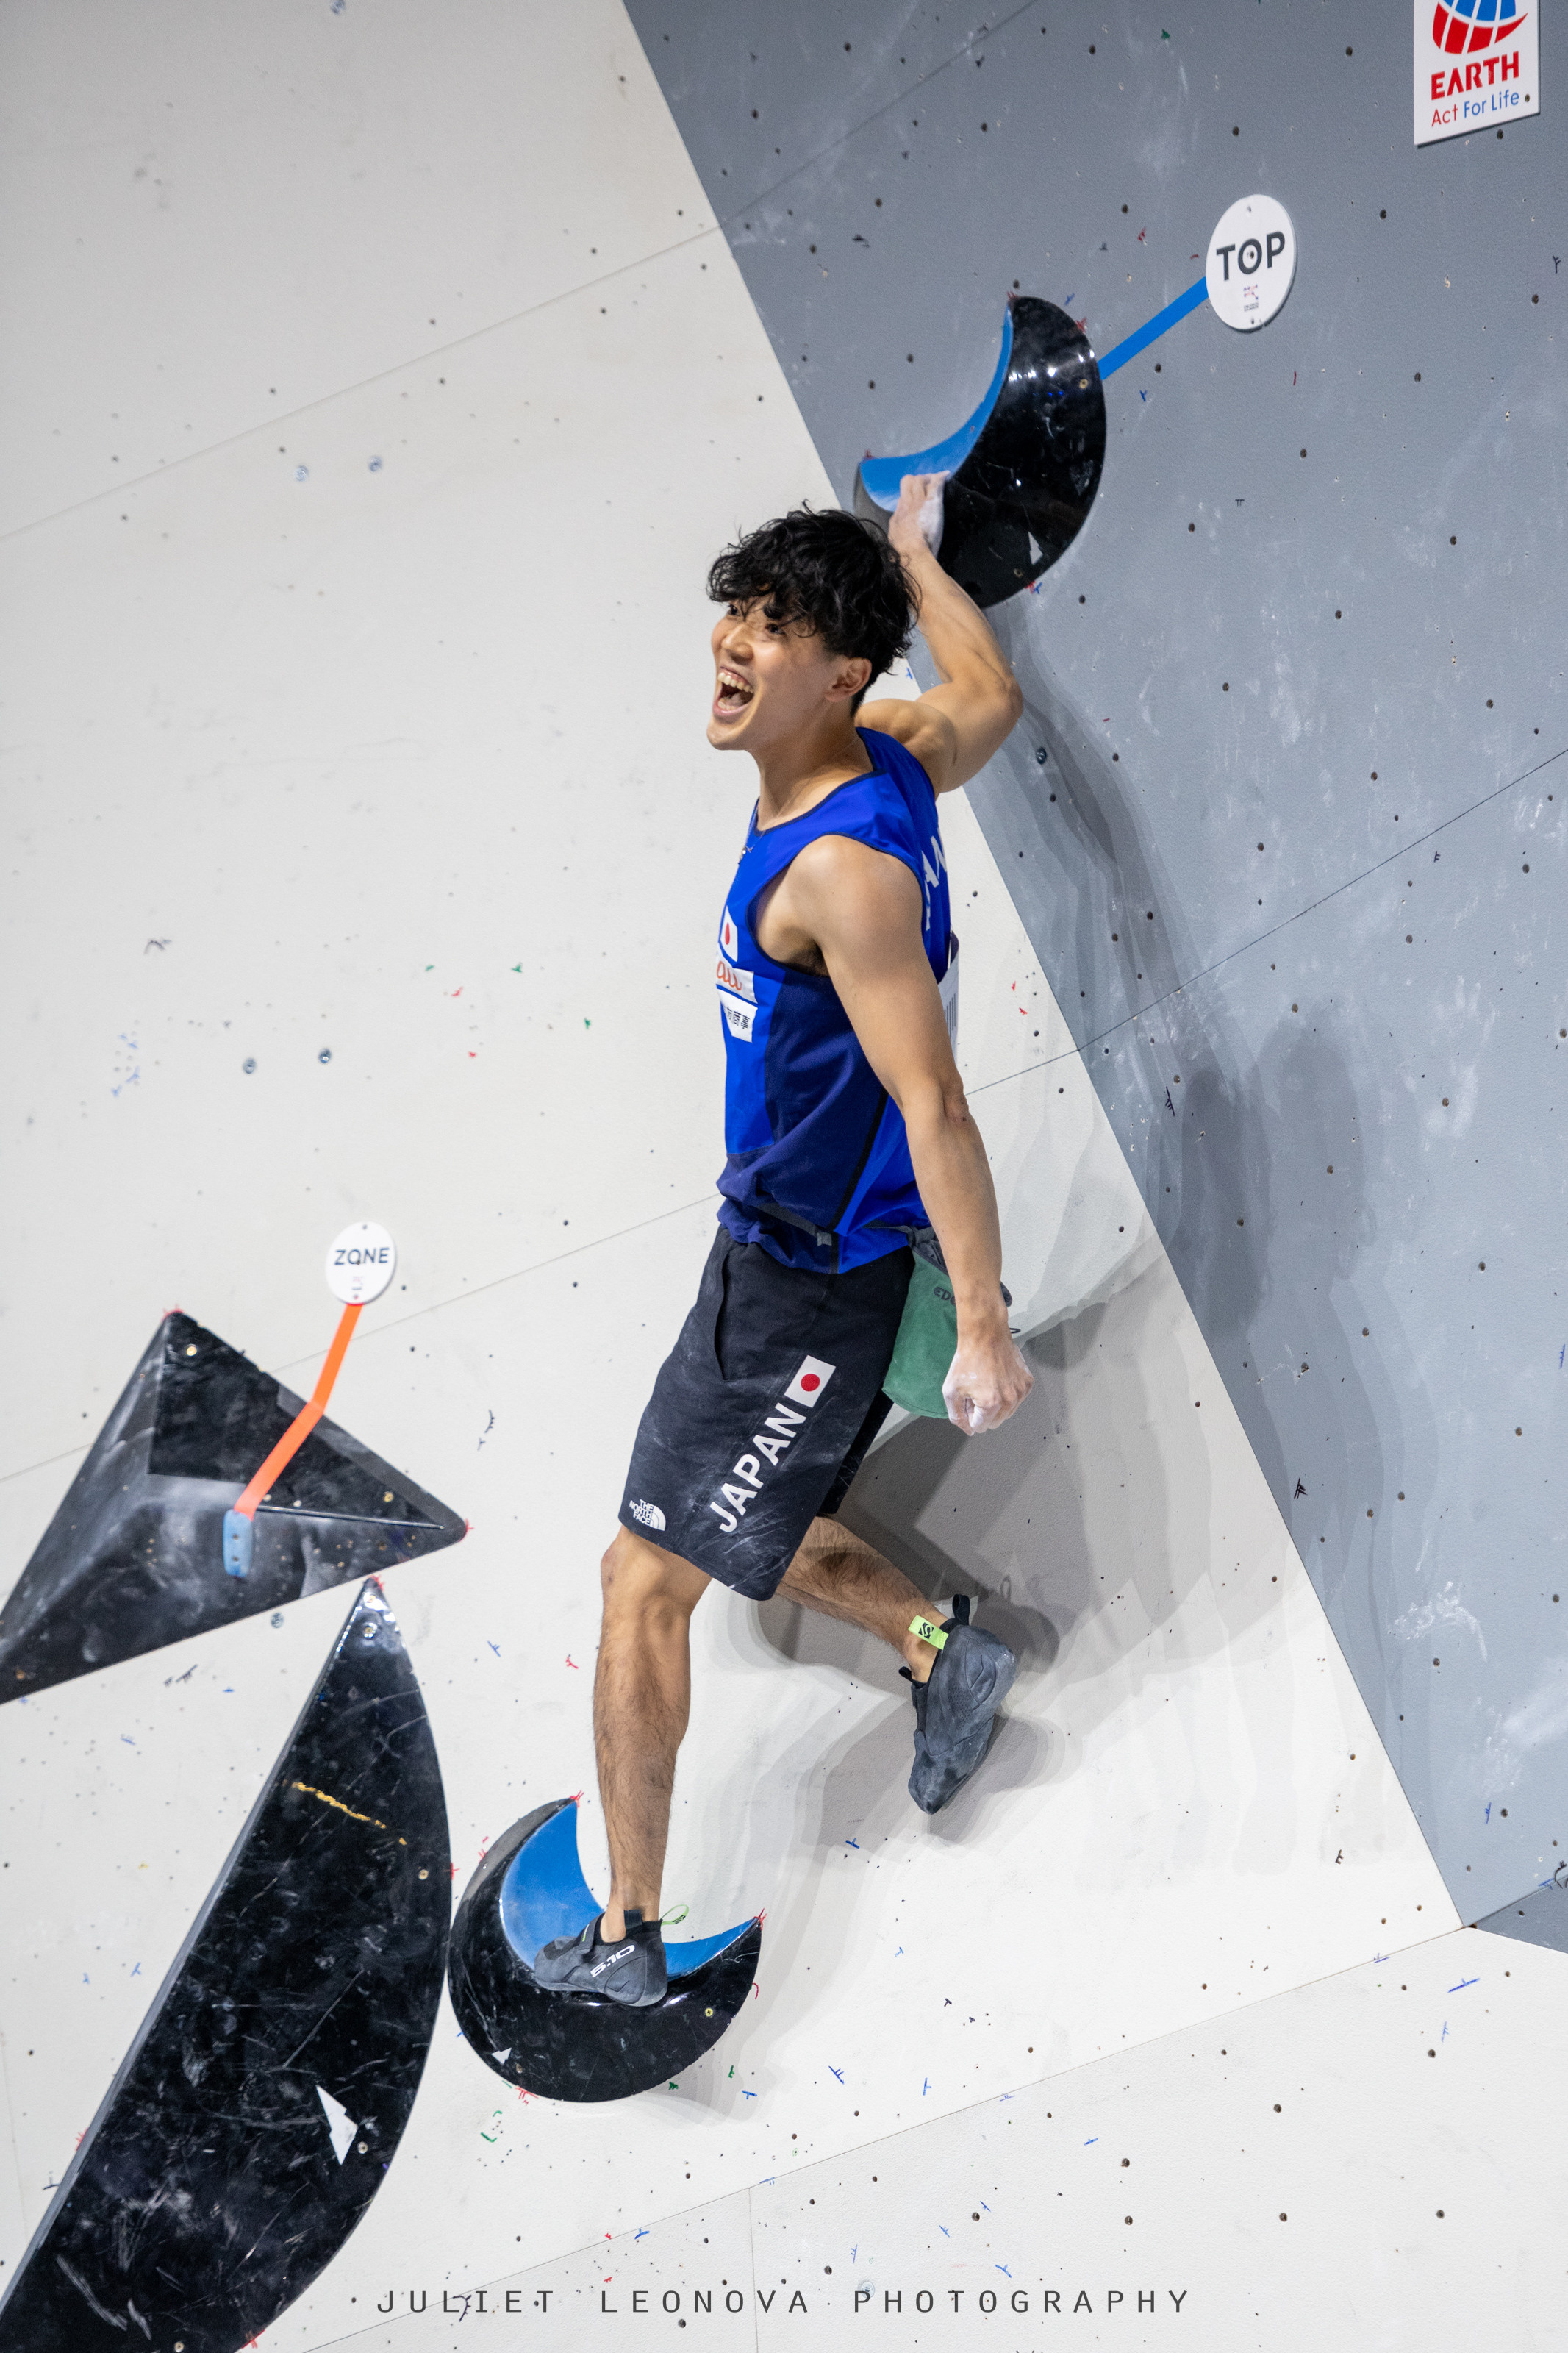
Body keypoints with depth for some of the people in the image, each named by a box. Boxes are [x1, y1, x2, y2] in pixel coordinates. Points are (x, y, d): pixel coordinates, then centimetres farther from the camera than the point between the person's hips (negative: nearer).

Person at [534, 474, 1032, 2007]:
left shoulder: (841, 866, -27)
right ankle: (943, 1649, 32)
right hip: (778, 1248, 10)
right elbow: (987, 697, 24)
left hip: (808, 1287, -10)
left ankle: (628, 1934, 6)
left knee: (646, 1578, -3)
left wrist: (982, 1325, -27)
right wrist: (915, 554, 39)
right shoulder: (887, 756, 0)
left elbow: (934, 1105, -28)